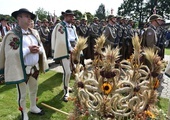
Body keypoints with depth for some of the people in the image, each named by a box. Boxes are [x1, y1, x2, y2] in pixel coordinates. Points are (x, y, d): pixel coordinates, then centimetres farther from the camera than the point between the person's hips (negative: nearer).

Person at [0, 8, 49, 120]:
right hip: (21, 69, -6)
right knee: (22, 94, 9)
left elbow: (41, 47, 11)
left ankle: (33, 107, 45)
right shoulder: (12, 35, -14)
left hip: (35, 67, 7)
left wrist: (38, 49, -12)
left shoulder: (34, 32, 6)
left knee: (34, 89, 23)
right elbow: (10, 54, -20)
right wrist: (28, 50, -22)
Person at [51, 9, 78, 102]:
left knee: (69, 71, 15)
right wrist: (71, 49, -17)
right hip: (64, 52, -7)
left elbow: (76, 39, 12)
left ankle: (66, 86, 36)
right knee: (67, 71, -13)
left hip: (72, 51, 7)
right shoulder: (60, 26, -9)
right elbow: (64, 40, -18)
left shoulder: (73, 27, 14)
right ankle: (66, 92, 1)